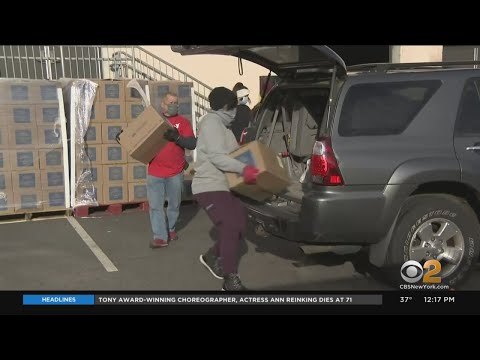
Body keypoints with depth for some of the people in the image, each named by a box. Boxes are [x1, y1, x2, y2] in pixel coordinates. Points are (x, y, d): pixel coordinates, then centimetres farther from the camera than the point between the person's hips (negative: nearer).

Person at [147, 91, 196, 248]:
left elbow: (192, 144, -9)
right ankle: (160, 237, 7)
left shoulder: (183, 122, -1)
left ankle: (171, 228, 36)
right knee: (155, 205, 0)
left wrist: (177, 137, -24)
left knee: (174, 204, 15)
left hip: (175, 172, 0)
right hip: (154, 172, 1)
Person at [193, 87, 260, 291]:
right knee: (230, 228, -17)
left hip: (224, 186, 10)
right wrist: (243, 169, -33)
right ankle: (231, 280, -11)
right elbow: (217, 157, -24)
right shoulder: (211, 122, -12)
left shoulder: (223, 125, 20)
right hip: (209, 187, -10)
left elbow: (233, 152, 22)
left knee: (238, 227, 10)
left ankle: (212, 257, 29)